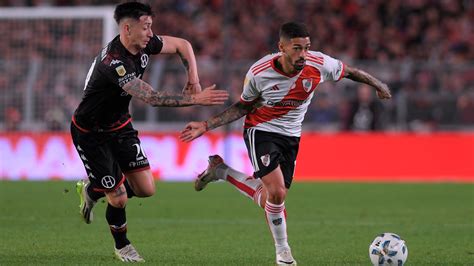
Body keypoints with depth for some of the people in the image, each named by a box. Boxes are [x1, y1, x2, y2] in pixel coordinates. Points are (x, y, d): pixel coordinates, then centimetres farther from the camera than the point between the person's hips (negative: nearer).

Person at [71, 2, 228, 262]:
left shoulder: (143, 45, -9)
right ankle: (121, 246, 23)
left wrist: (194, 80, -6)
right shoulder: (113, 62, -34)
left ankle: (92, 190, 27)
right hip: (90, 133, -8)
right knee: (119, 198, -6)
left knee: (146, 189, 0)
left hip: (119, 125, 8)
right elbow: (151, 97, -39)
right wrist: (195, 99, -39)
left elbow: (182, 45, 8)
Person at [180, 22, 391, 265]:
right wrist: (207, 126, -11)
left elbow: (349, 72, 3)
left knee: (270, 198, 4)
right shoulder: (259, 73, -21)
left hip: (290, 137, 4)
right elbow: (243, 106, -4)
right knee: (277, 192, -21)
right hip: (261, 132, -4)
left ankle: (221, 171, 29)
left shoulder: (319, 65, -18)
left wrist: (377, 85, 15)